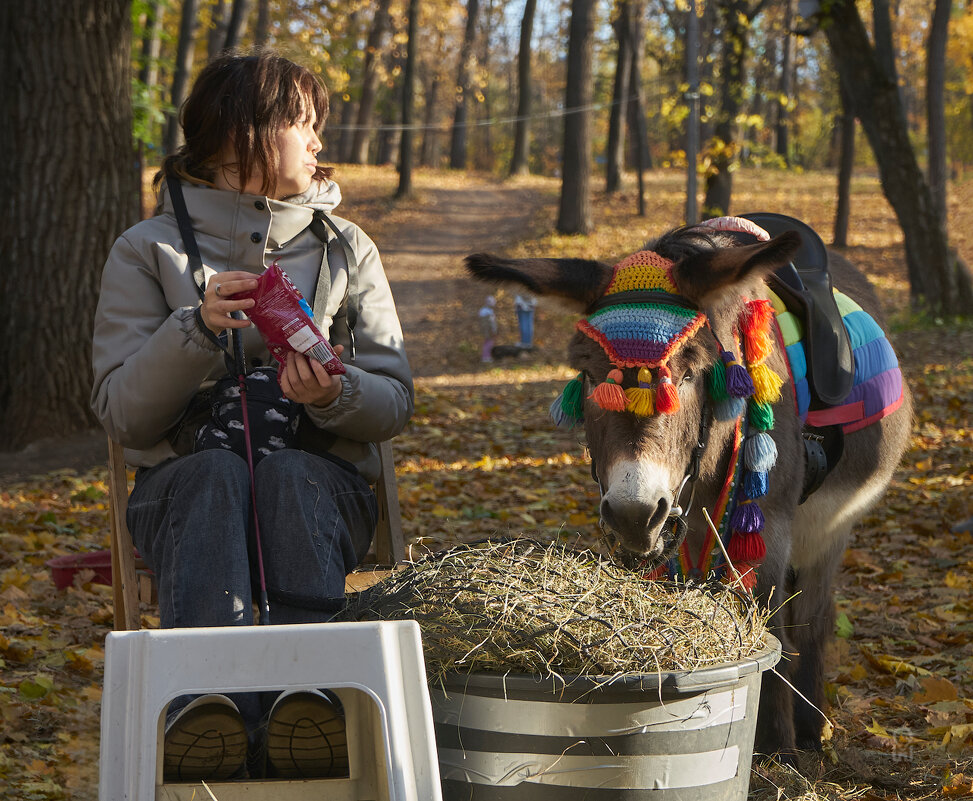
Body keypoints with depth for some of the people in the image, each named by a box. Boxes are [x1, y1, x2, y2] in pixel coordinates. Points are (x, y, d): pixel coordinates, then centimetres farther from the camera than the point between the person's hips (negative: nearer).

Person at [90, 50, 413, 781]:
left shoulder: (345, 249, 15)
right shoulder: (148, 251, 9)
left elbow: (394, 401, 8)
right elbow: (123, 414, 1)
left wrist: (334, 395, -16)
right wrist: (196, 329, -16)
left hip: (321, 479, 1)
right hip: (184, 483, -1)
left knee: (291, 474, -36)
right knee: (217, 472, -38)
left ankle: (308, 705, -65)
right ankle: (206, 711, -66)